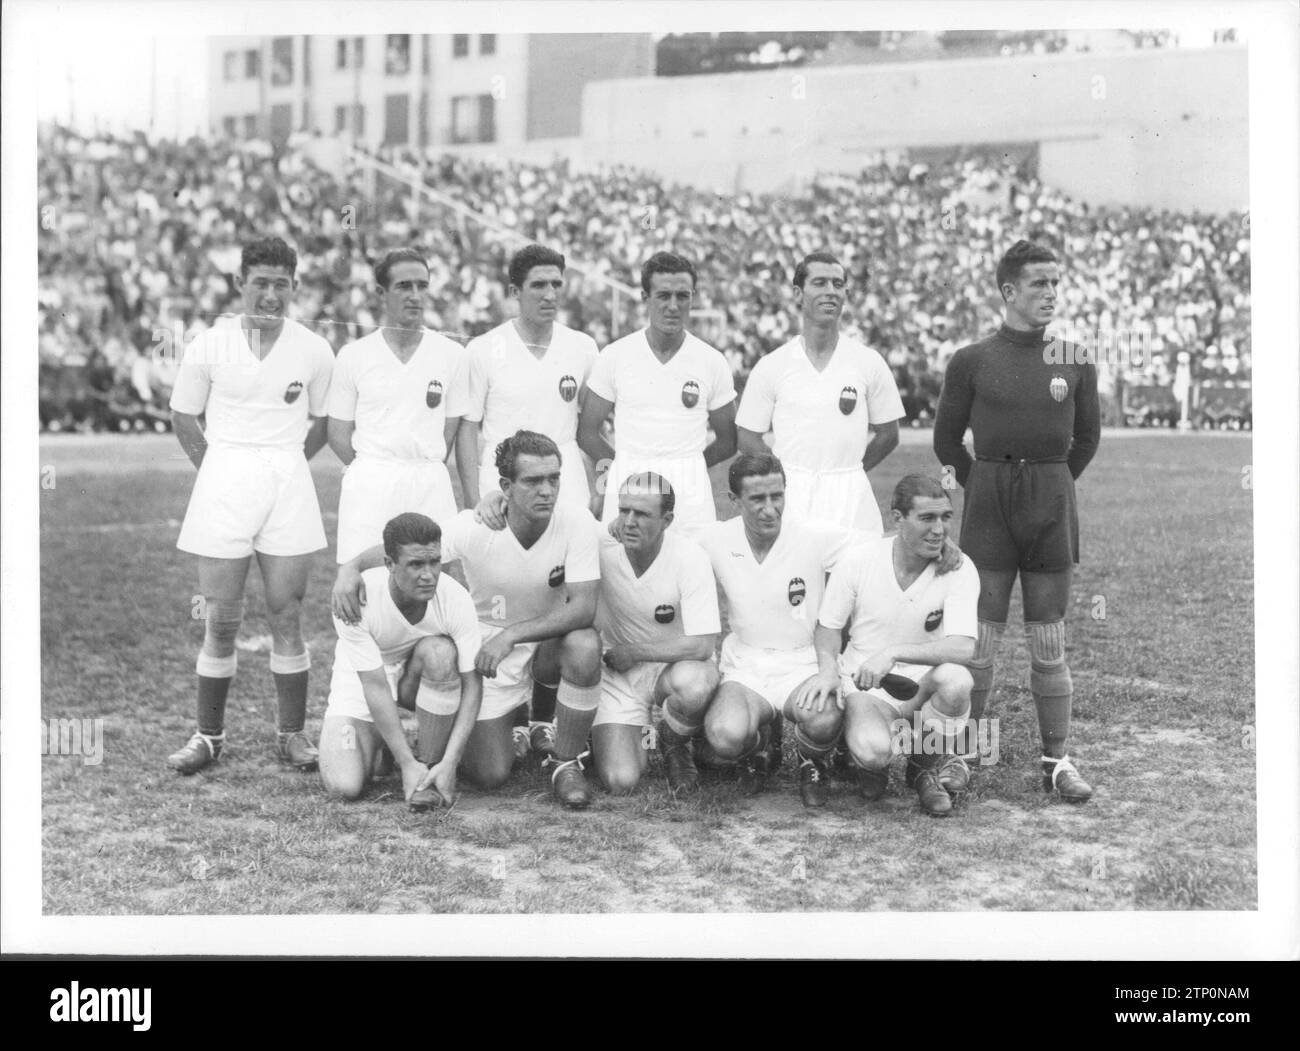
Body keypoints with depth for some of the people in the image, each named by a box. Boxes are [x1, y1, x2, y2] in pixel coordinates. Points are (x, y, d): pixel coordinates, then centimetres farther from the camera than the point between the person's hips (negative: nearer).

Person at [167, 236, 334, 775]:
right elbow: (183, 417, 10)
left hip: (289, 483, 0)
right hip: (222, 482, 0)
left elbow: (322, 422, 13)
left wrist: (284, 466, 6)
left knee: (286, 614, 2)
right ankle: (209, 734, 13)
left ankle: (293, 733, 11)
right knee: (221, 619, 1)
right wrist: (218, 470, 5)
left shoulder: (314, 351, 2)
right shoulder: (209, 345, 0)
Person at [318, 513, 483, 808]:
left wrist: (449, 763, -30)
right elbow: (376, 687, -28)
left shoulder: (455, 599, -27)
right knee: (344, 787, -21)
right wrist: (407, 763, -29)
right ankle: (378, 744, 17)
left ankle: (431, 764, -16)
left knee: (439, 651, -35)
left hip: (419, 676, 1)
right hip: (362, 677, -1)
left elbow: (472, 684, -22)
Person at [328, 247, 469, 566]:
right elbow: (338, 434, 8)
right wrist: (376, 471, 3)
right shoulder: (353, 355, 4)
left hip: (431, 484, 1)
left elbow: (451, 430, 11)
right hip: (369, 482, -1)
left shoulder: (453, 354, 7)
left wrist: (425, 470, 6)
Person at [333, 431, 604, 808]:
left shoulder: (576, 525, -21)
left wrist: (511, 635, -37)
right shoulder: (473, 528, -21)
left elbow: (583, 608, -28)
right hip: (488, 649, 0)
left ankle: (566, 762, -11)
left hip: (549, 644, 1)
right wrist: (350, 567, -39)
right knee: (488, 775, -10)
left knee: (585, 645, -36)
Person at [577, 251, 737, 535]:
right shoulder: (614, 356, 3)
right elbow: (587, 432, 9)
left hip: (690, 488, 0)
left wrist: (686, 466, 7)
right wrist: (632, 469, 7)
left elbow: (727, 441, 14)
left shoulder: (712, 362, 5)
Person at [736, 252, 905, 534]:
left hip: (851, 498, 1)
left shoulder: (869, 363, 6)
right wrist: (787, 474, 0)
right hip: (789, 497, -1)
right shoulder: (771, 366, 3)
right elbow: (747, 437, 6)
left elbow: (888, 435, 11)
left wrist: (846, 473, 6)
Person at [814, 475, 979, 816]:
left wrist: (893, 654, -33)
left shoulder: (959, 570, -12)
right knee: (871, 750, -34)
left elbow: (963, 648, -24)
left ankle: (929, 764, -4)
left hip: (923, 685, 1)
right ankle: (871, 762, 8)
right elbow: (828, 625, 6)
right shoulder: (858, 560, -8)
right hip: (865, 686, -1)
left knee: (955, 680, -35)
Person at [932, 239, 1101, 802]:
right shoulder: (971, 361, 0)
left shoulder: (1076, 361, 5)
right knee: (981, 638, 1)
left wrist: (1052, 485, 13)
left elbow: (1087, 437, 16)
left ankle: (1057, 759, 12)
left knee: (1049, 643, 6)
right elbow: (946, 439, 7)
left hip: (1052, 506, 2)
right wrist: (983, 488, 8)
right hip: (988, 504, -1)